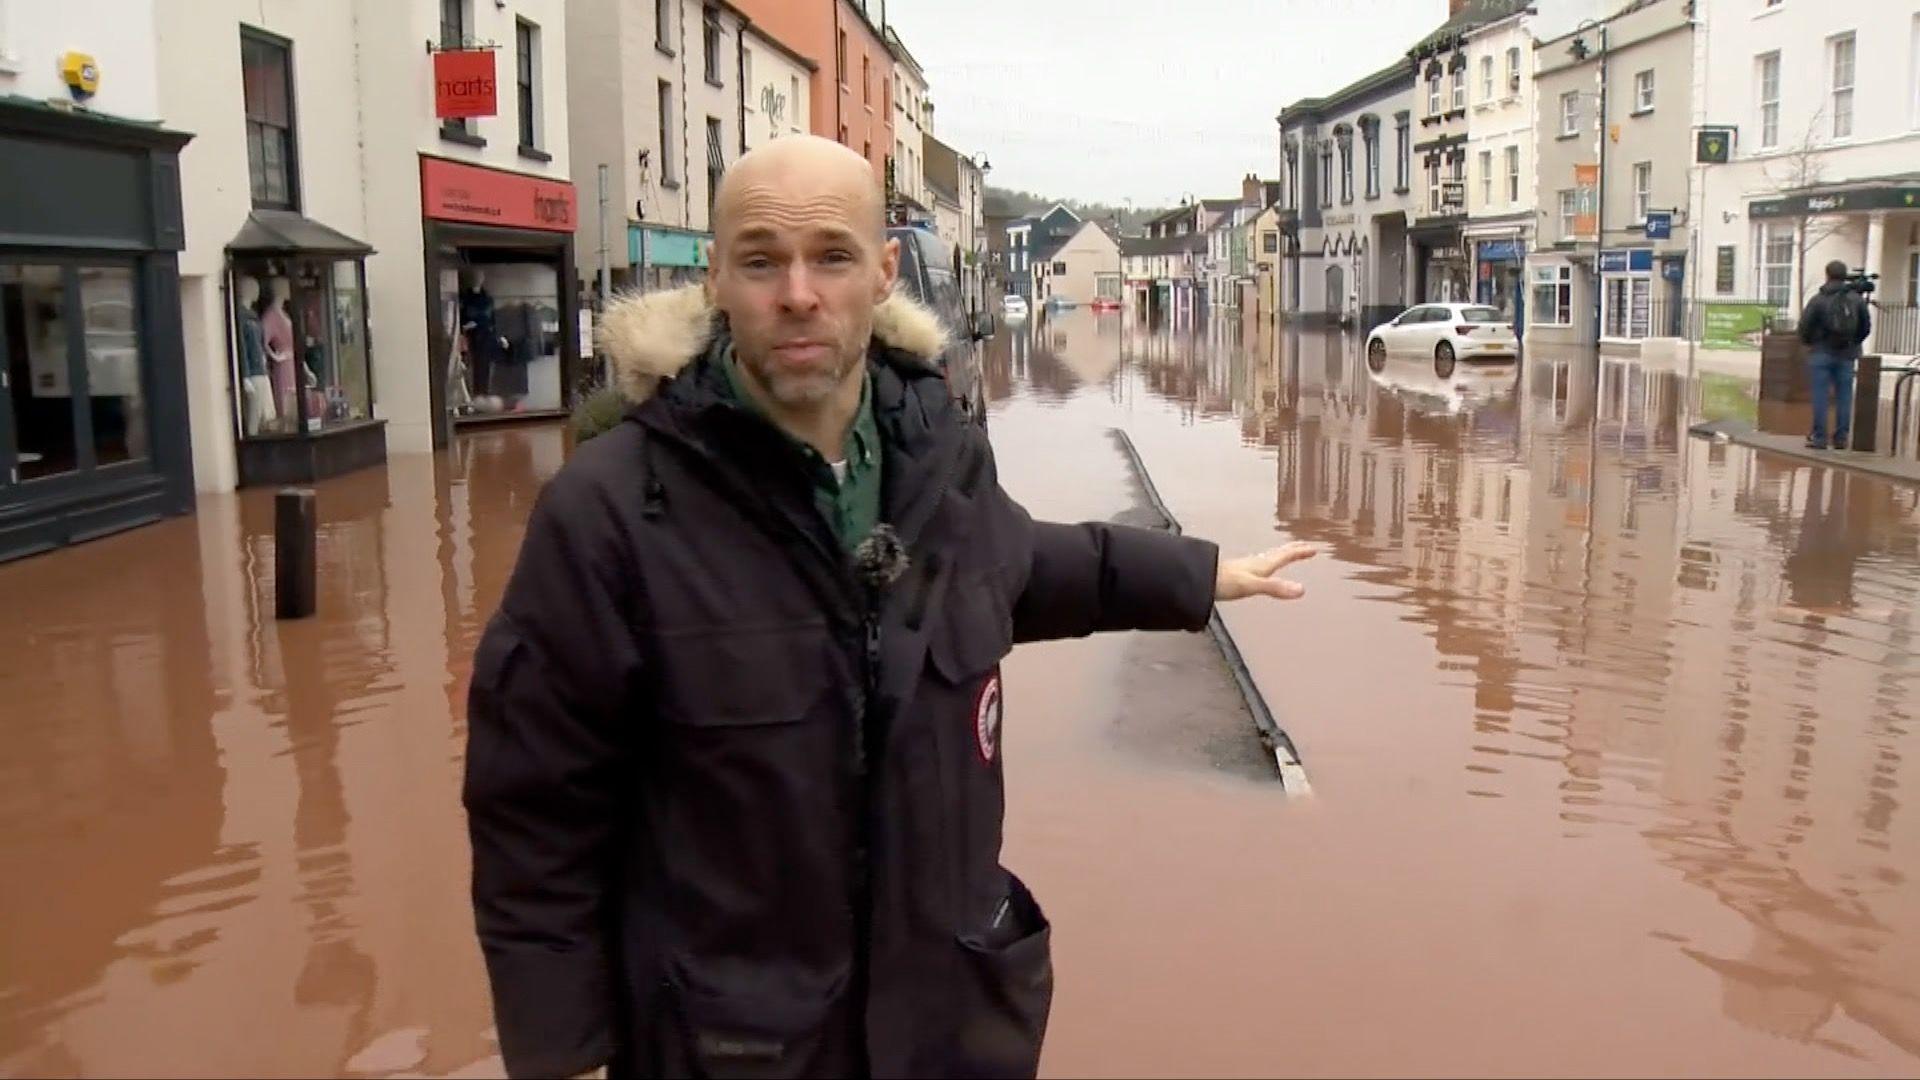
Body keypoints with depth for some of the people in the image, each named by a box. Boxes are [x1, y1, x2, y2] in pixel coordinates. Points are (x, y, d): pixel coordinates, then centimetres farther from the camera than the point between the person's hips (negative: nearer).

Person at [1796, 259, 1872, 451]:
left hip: (1821, 353, -3)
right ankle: (1841, 438, 8)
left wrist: (1809, 342, 12)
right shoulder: (1857, 299, 4)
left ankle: (1819, 437, -3)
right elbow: (1866, 326, 8)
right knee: (1844, 396, 7)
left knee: (1820, 395, -1)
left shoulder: (1818, 299, -8)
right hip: (1846, 355, 3)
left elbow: (1804, 326, -7)